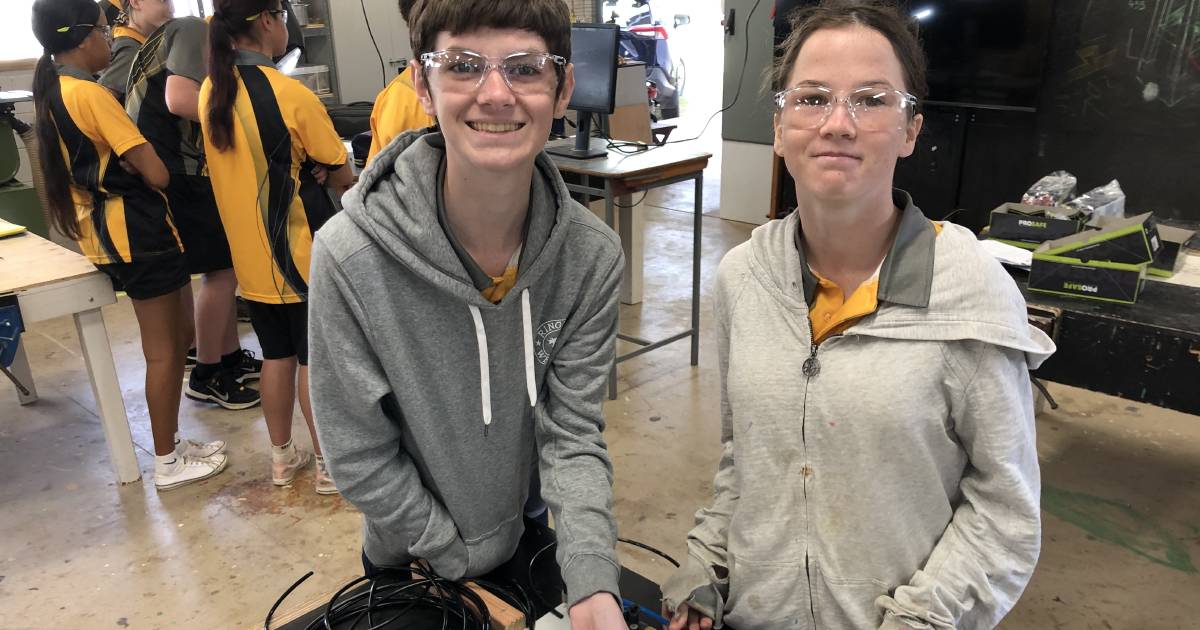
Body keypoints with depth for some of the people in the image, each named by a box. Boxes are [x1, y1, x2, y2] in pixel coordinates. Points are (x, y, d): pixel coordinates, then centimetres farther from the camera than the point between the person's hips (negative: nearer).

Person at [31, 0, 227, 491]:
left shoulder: (51, 92, 10)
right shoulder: (90, 94, -18)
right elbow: (156, 174, -19)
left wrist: (123, 161, 5)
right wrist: (138, 161, 1)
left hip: (104, 229, 10)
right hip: (133, 229, -10)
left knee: (176, 333, 17)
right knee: (162, 349, 1)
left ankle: (172, 442, 26)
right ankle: (168, 463, 11)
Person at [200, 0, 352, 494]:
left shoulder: (212, 90, 3)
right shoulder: (291, 95, -18)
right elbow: (342, 177, -11)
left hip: (249, 253, 7)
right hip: (300, 254, -6)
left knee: (277, 356, 18)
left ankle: (282, 456, 29)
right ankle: (328, 464, 17)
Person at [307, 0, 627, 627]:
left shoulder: (593, 255, -19)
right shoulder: (350, 255, -28)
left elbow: (572, 433, -15)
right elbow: (359, 456, -19)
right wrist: (468, 566, -13)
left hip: (542, 544, 3)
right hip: (415, 569, -2)